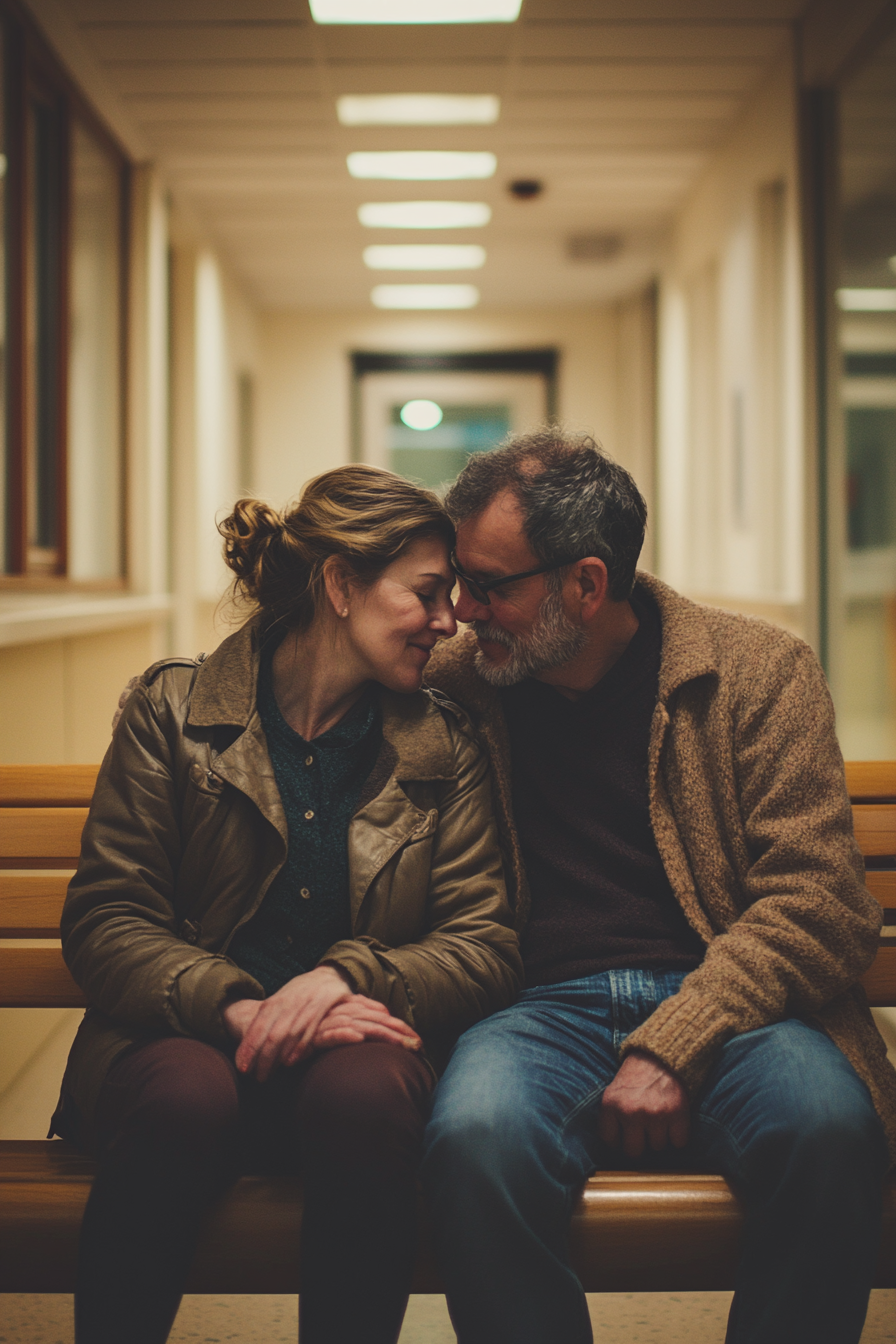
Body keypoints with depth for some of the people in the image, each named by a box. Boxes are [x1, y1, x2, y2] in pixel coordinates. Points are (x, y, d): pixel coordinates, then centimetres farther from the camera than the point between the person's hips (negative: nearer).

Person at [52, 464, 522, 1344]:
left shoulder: (444, 745, 9)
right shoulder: (173, 710, 3)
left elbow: (487, 947, 2)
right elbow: (102, 924, -3)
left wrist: (348, 976, -18)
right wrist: (238, 1010, -21)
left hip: (353, 1040, 1)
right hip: (180, 1032, -1)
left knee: (364, 1094, -34)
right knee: (188, 1095, -35)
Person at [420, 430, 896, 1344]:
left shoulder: (758, 670, 4)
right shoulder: (449, 691, 11)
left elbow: (816, 898, -3)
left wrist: (670, 1048, -15)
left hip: (725, 1001, 0)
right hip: (544, 1008, 1)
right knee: (475, 1137, -33)